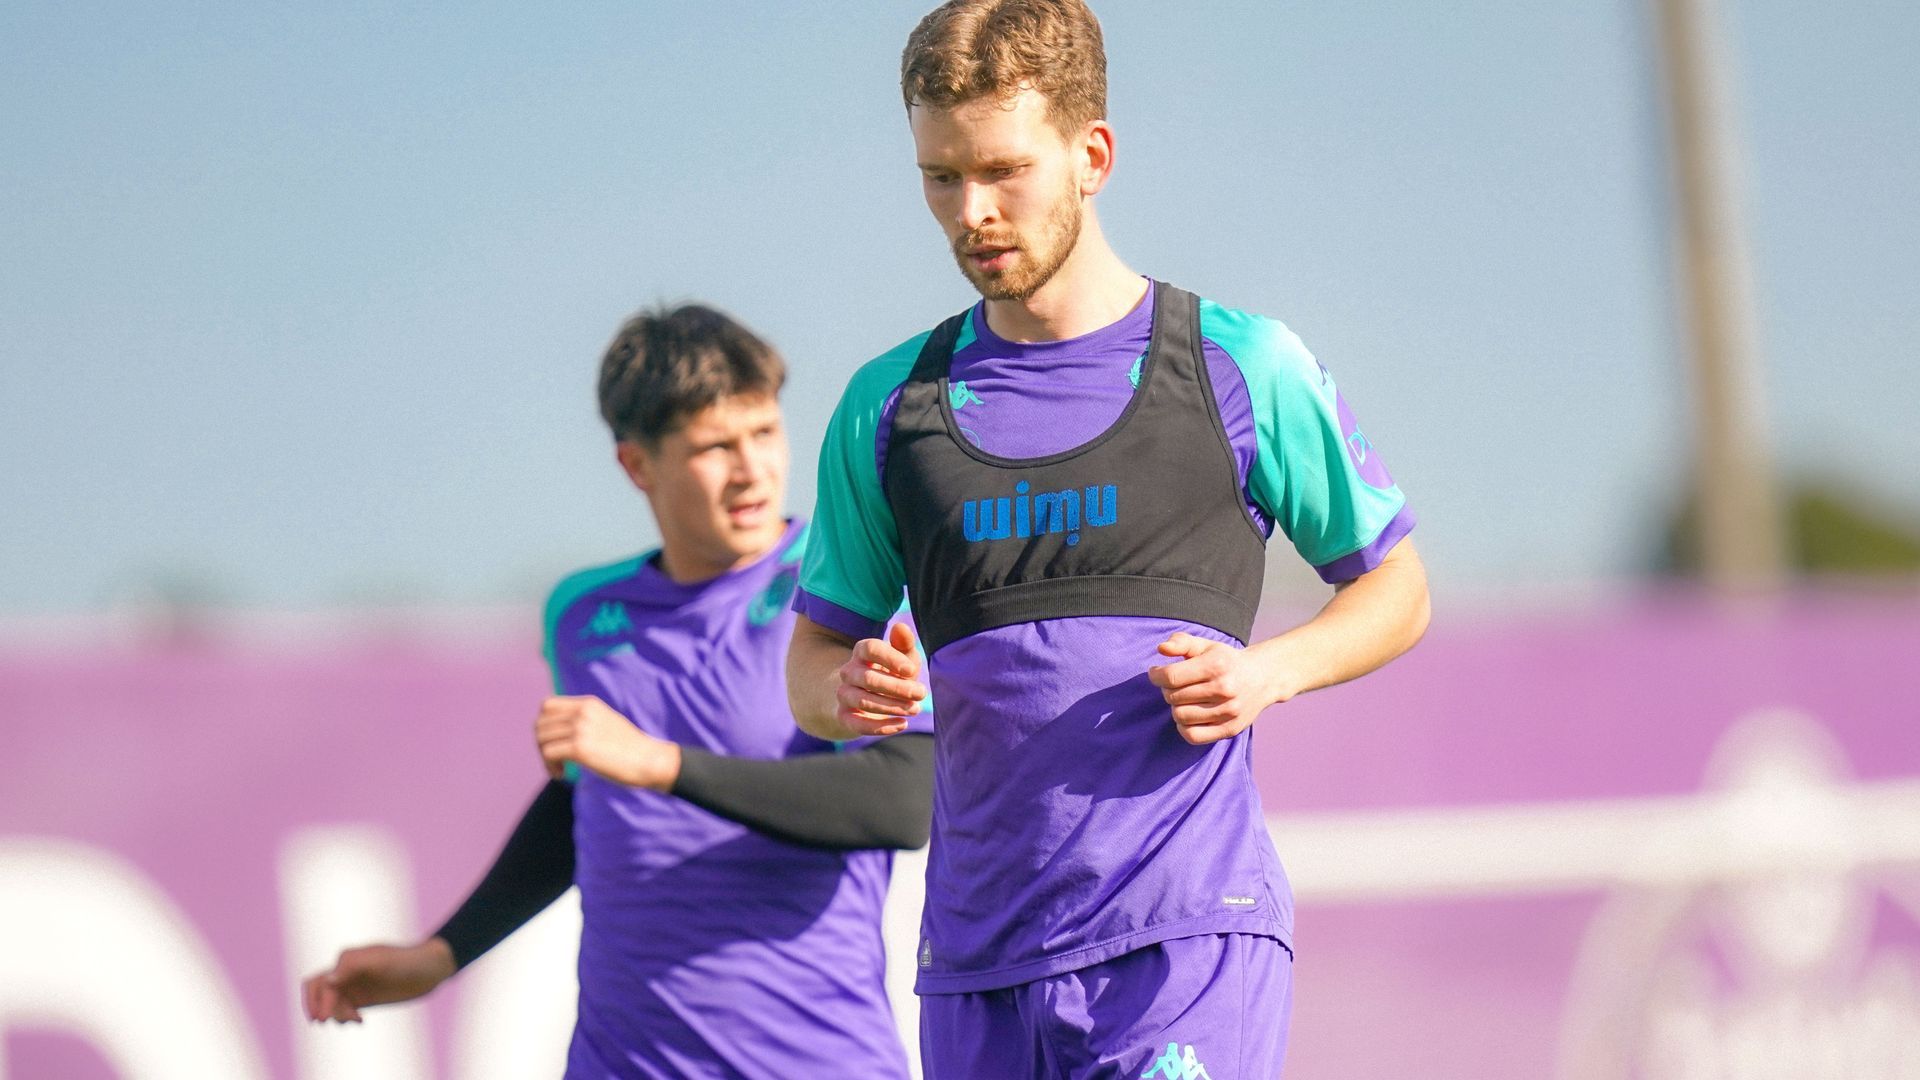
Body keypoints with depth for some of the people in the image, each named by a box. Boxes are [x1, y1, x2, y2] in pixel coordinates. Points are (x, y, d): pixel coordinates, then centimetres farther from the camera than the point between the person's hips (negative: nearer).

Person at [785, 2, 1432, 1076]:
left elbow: (1396, 590, 12)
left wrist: (1267, 672, -8)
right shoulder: (890, 406, 12)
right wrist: (847, 692, -5)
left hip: (1192, 931, -4)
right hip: (976, 961, 4)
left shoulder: (1241, 366, 3)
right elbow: (815, 651, 19)